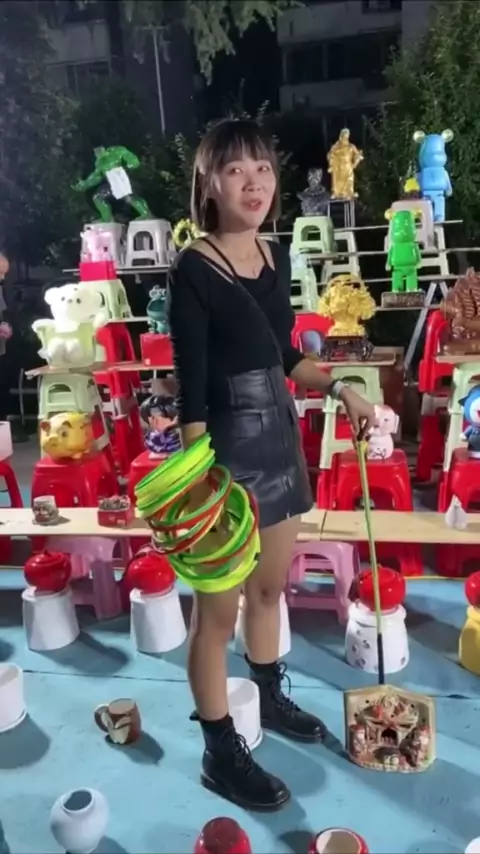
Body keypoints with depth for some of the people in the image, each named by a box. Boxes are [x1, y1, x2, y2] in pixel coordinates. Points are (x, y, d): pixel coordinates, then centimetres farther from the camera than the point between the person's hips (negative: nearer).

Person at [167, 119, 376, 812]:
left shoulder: (277, 258, 7)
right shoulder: (192, 271, -14)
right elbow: (191, 390, -17)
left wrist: (340, 390, 13)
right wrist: (198, 482, -21)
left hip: (279, 436, 8)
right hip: (225, 446, -7)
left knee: (271, 586, 23)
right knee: (217, 611, 7)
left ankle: (271, 699, 46)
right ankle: (221, 753, 26)